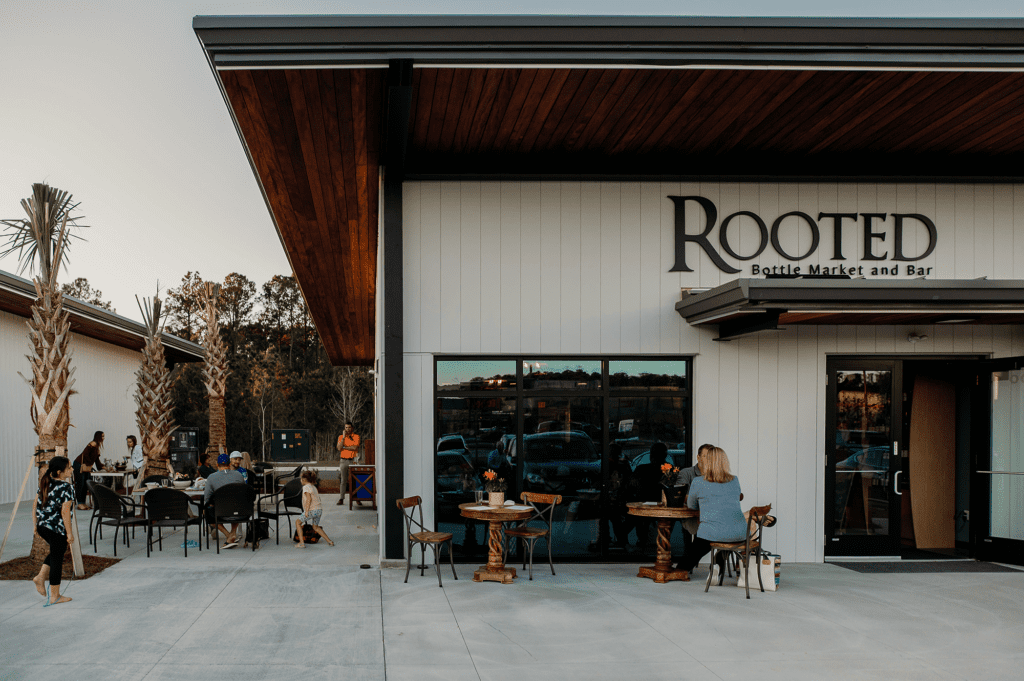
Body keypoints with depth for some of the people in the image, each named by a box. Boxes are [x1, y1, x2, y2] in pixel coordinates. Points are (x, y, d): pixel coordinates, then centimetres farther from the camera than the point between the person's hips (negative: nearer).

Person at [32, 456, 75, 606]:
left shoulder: (45, 483, 6)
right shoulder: (66, 487, -17)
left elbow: (36, 504, 12)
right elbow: (64, 512, -20)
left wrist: (36, 523, 22)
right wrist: (69, 532, -14)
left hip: (42, 525, 8)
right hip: (57, 528, -8)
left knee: (56, 552, 29)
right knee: (57, 558, 3)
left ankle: (41, 576, 17)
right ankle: (54, 596, 11)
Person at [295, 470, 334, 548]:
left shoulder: (306, 487, -7)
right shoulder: (313, 487, 20)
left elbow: (309, 498, -19)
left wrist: (306, 511, -21)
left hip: (312, 510, -9)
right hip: (319, 509, 9)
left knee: (298, 522, 5)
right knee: (315, 527, 25)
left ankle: (301, 543, -2)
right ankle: (329, 541, 20)